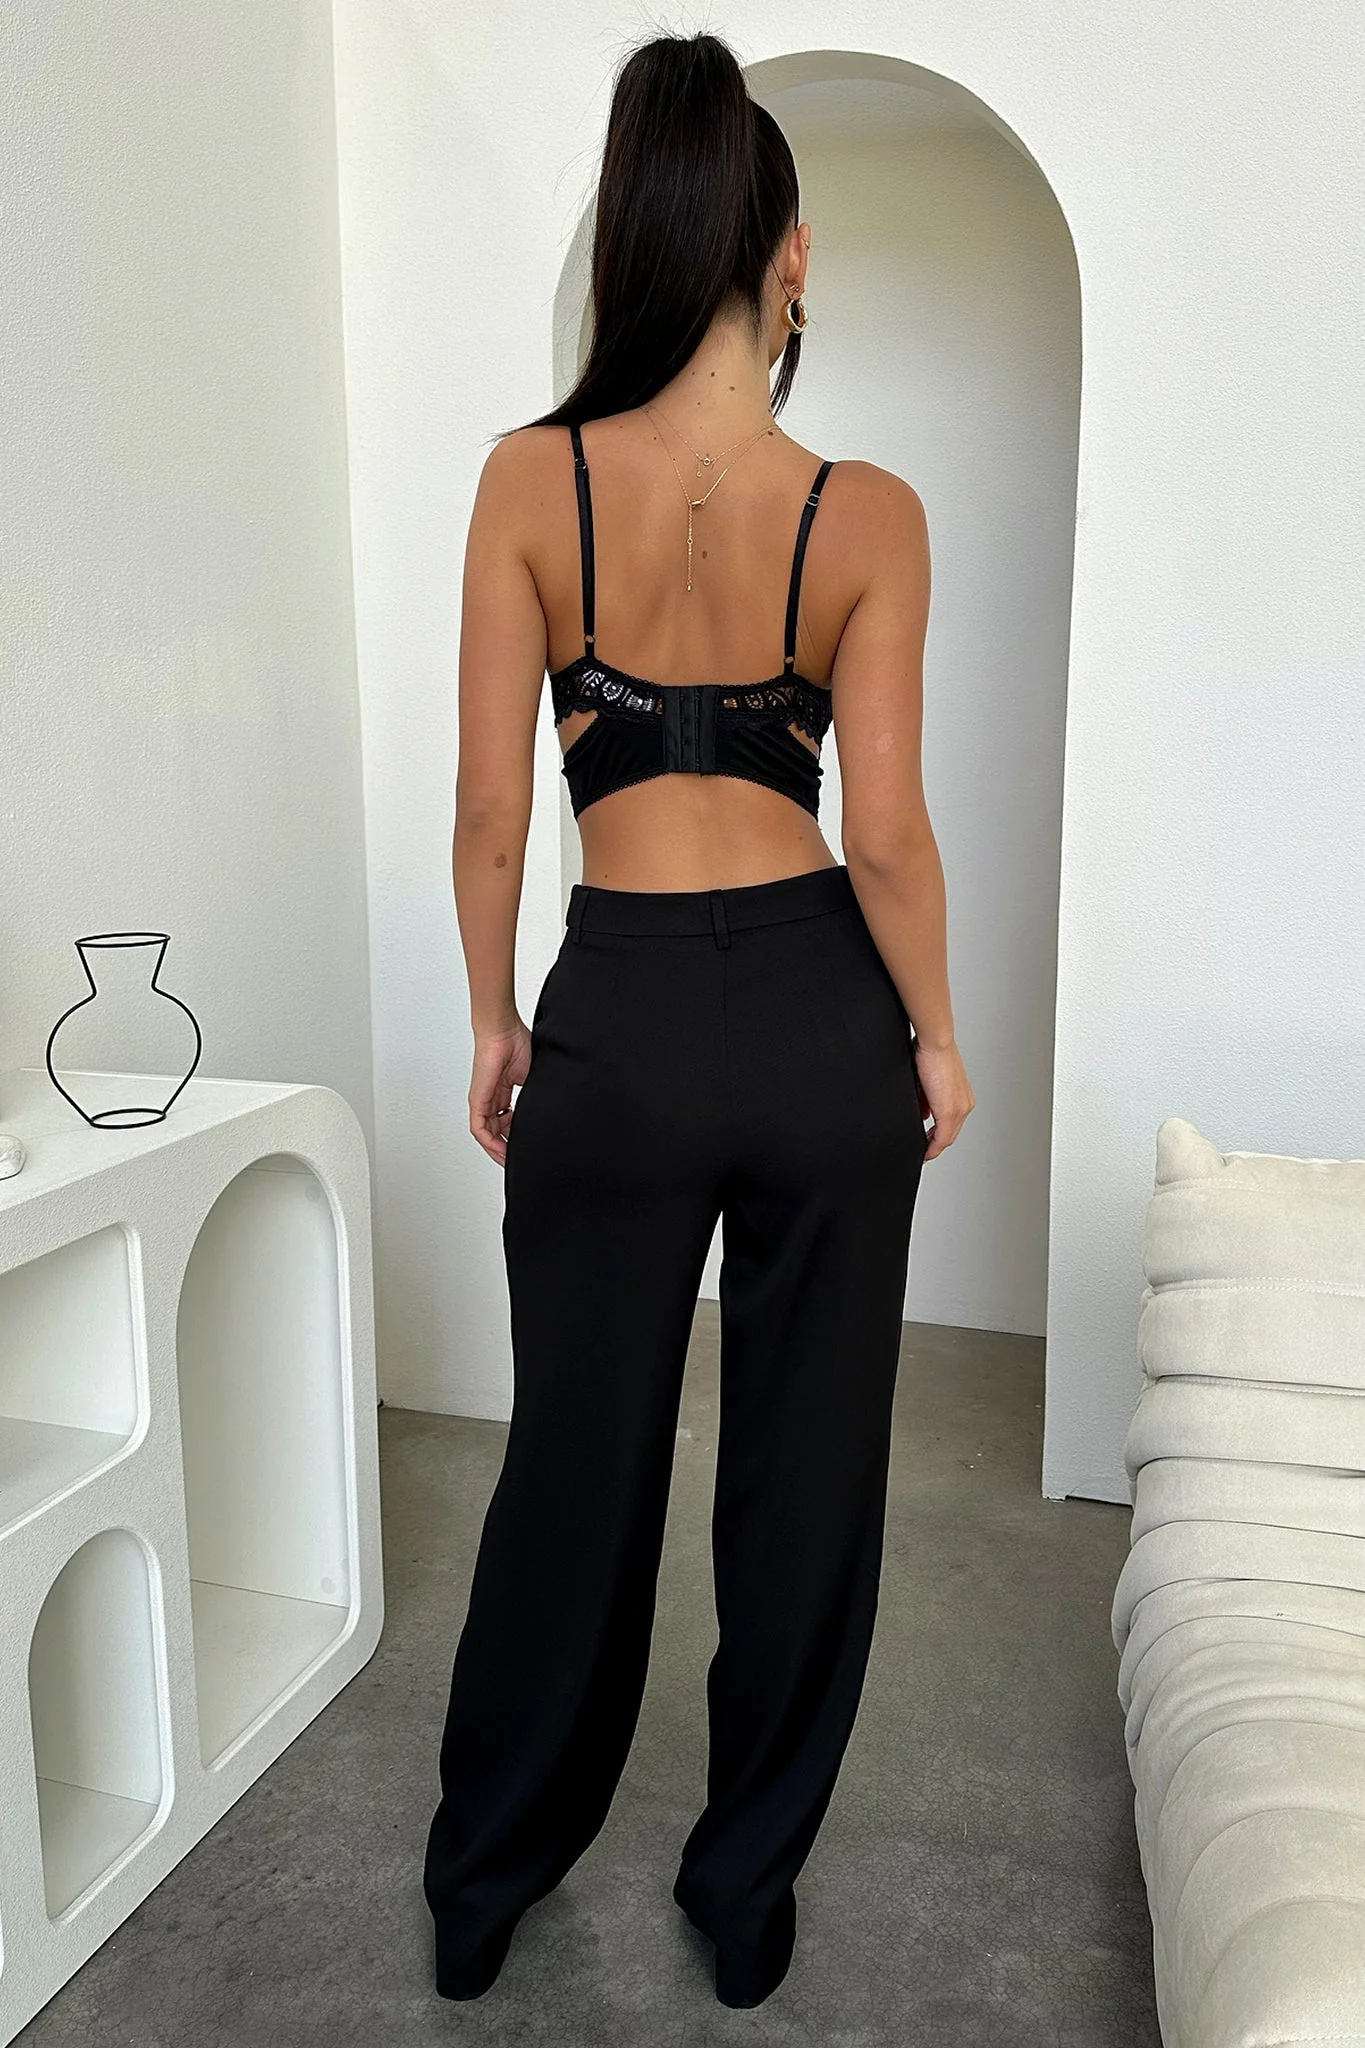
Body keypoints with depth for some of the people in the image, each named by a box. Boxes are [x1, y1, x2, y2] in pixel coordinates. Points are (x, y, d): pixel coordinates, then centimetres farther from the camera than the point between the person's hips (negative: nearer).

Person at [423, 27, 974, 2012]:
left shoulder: (533, 480, -5)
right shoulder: (868, 514, -7)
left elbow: (490, 809, -5)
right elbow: (886, 829, -9)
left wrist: (492, 1021, 8)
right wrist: (934, 1034, 6)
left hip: (621, 1020, 1)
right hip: (822, 1014, 0)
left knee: (577, 1459, 17)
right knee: (806, 1460, 17)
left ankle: (484, 1883, 38)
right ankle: (749, 1886, 37)